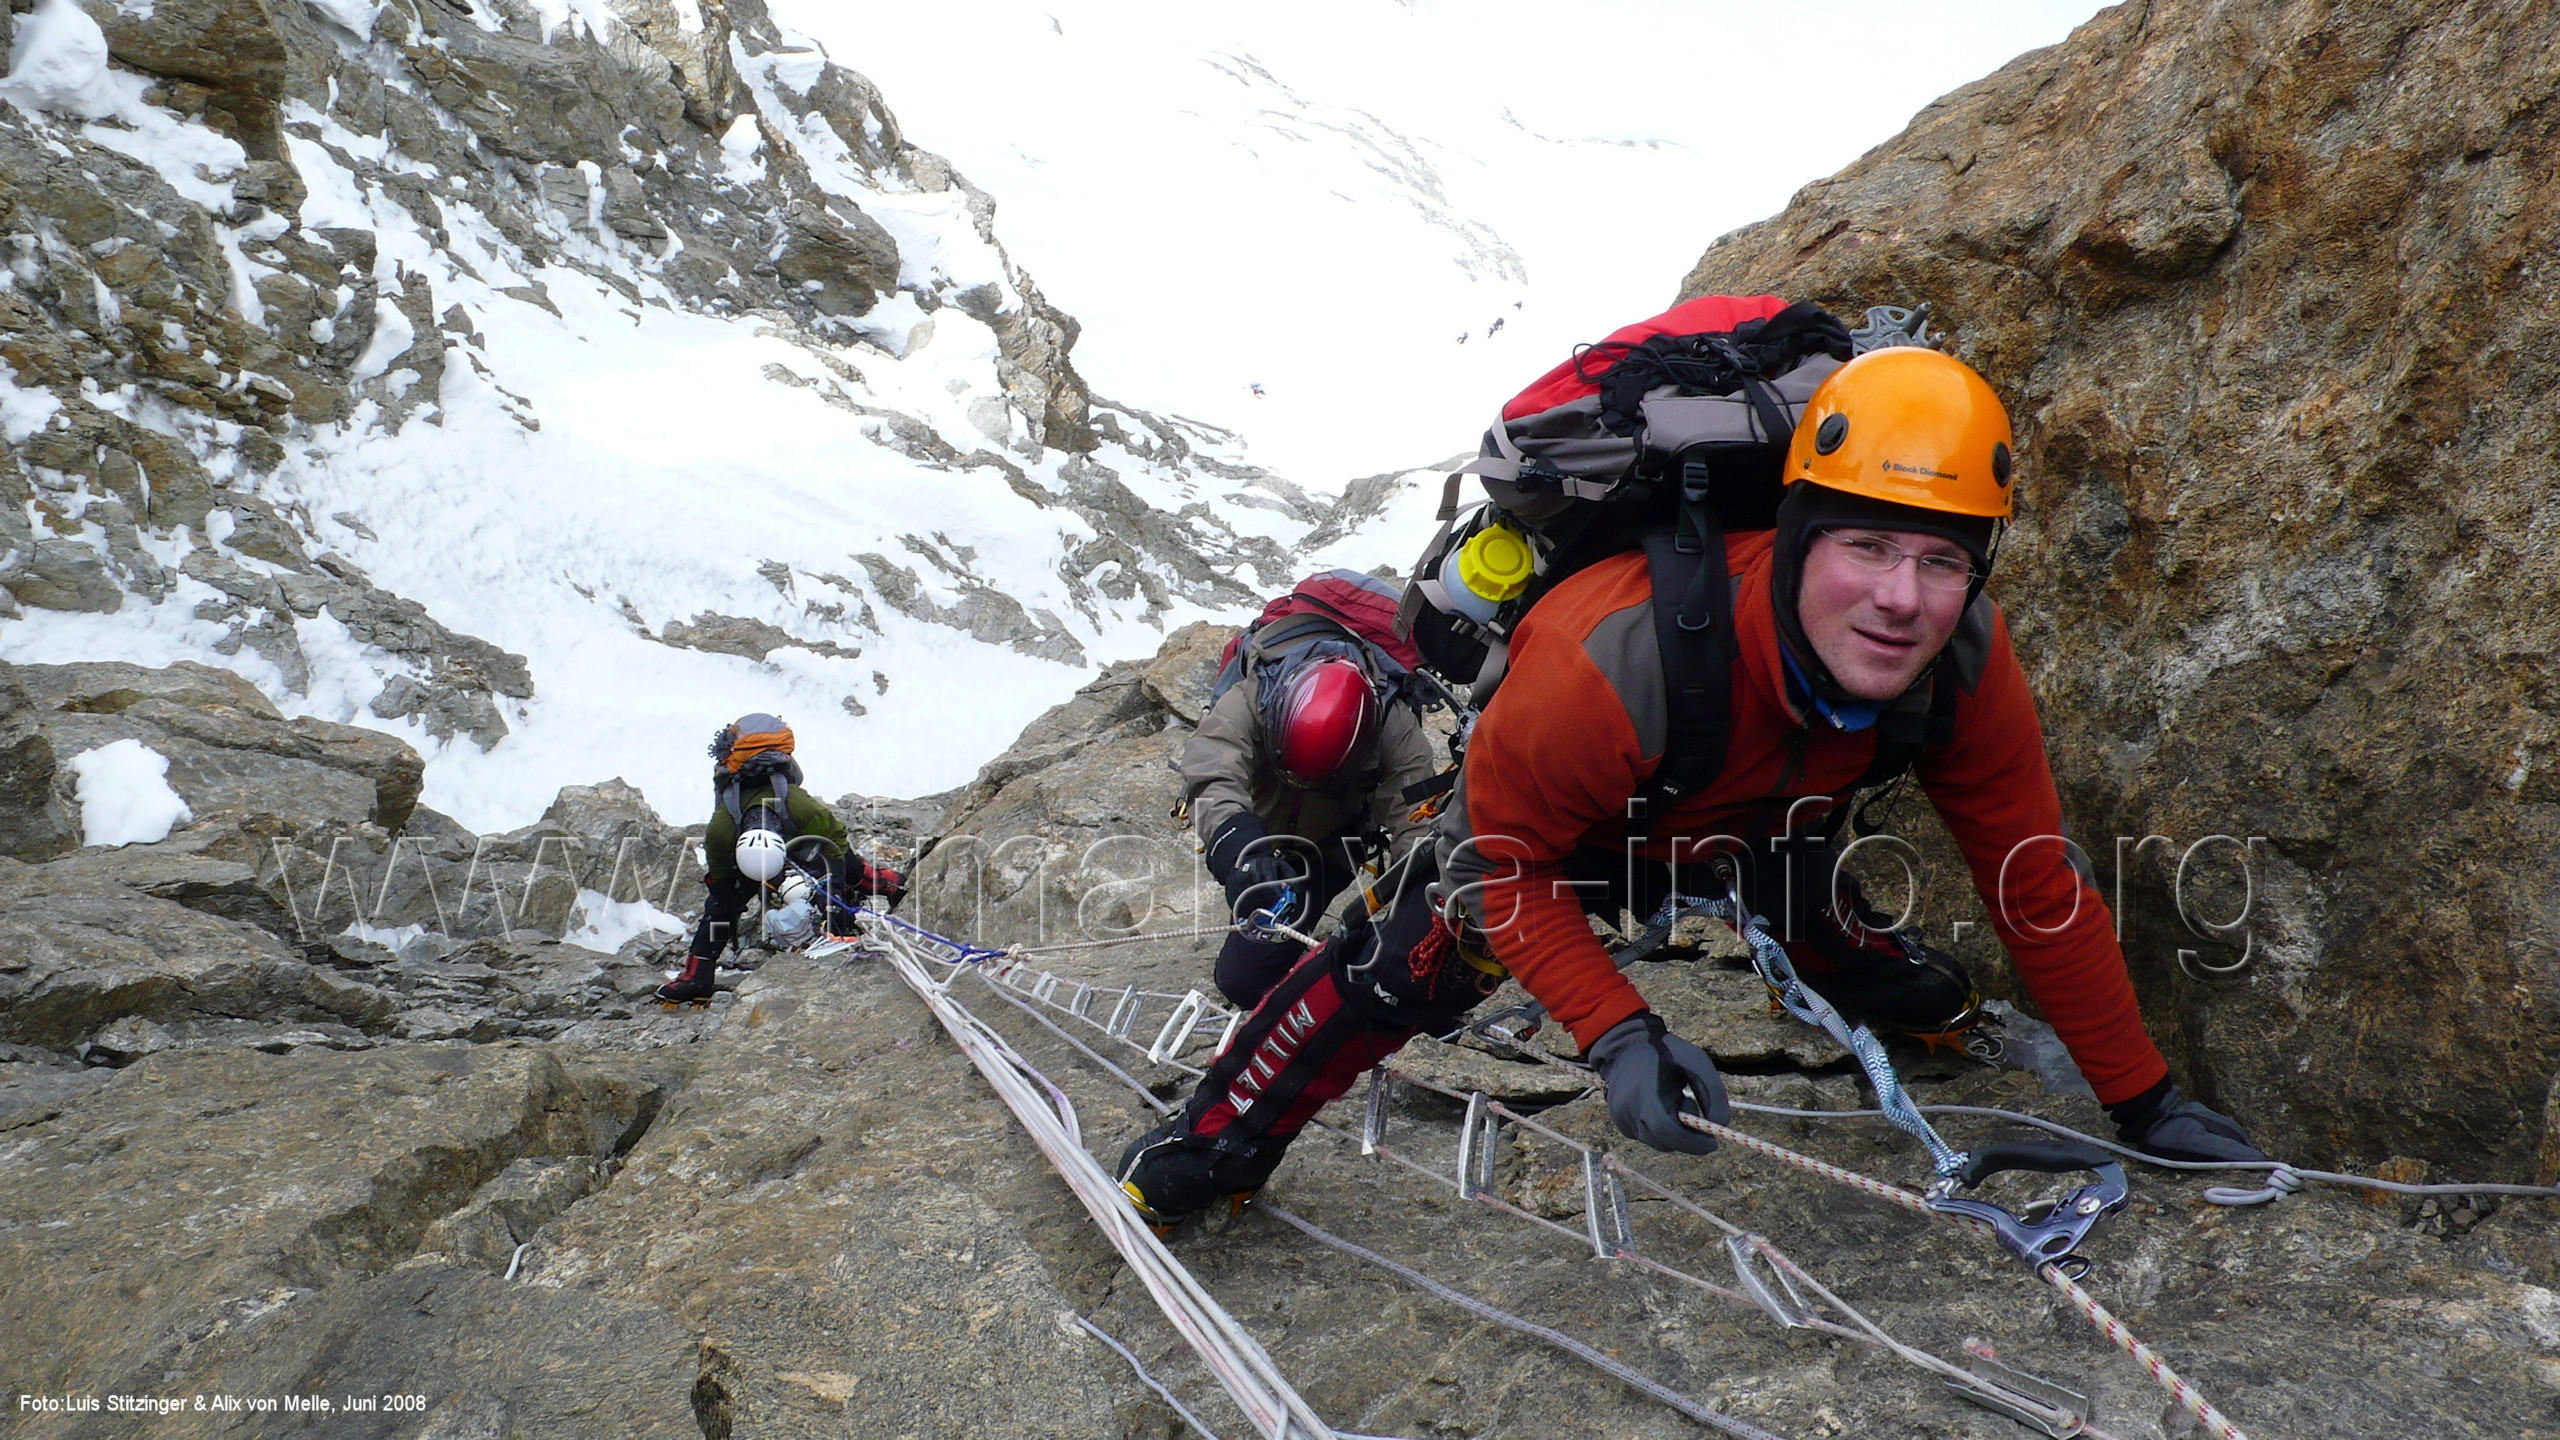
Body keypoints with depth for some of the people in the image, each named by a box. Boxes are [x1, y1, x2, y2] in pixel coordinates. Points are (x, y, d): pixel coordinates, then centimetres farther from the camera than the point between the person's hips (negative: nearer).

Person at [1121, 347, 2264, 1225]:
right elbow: (1506, 853, -29)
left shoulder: (1963, 666, -32)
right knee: (1425, 954, -15)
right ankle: (1205, 1151, 4)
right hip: (1560, 820, -4)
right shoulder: (1620, 663, -47)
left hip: (1759, 816, 4)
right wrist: (1615, 1034, -40)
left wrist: (2141, 1102, -9)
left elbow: (2040, 885, -17)